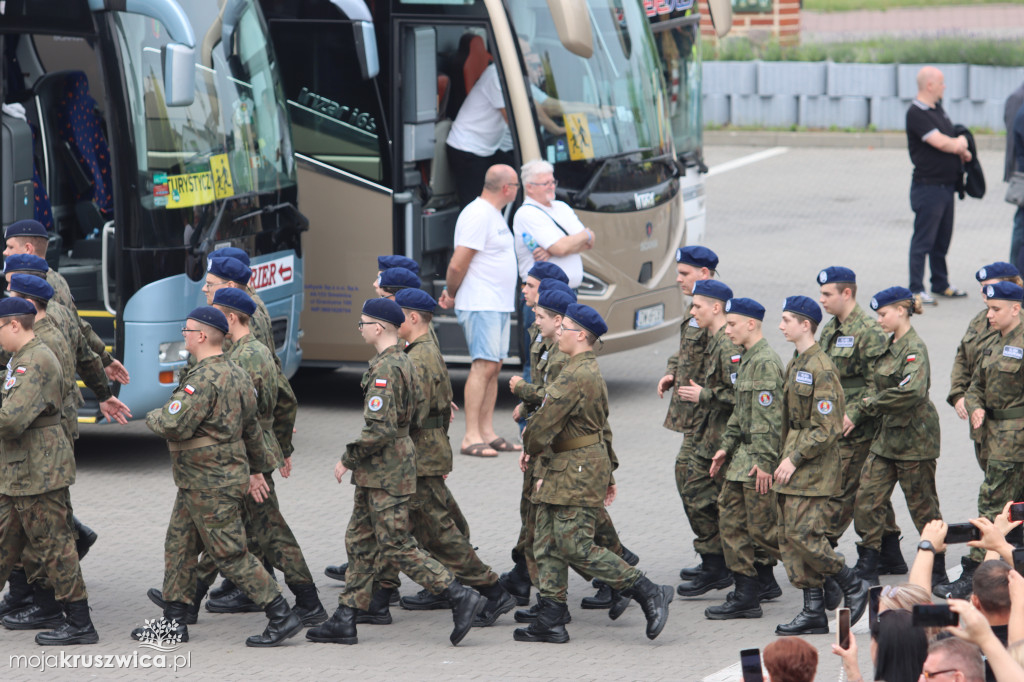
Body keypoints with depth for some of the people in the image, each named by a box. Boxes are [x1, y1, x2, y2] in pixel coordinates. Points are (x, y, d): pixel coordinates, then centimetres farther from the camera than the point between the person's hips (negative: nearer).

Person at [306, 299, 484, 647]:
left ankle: (461, 597, -5)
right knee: (360, 541, 12)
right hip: (378, 473, 11)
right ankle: (344, 621, 16)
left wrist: (348, 459, -13)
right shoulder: (403, 361, 11)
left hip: (385, 473, -11)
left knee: (396, 546, -6)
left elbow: (379, 429, -27)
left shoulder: (385, 369, -21)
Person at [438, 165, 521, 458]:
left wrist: (451, 292, 13)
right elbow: (458, 264, -19)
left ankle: (488, 433, 11)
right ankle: (471, 438, -15)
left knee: (493, 368, 8)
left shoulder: (493, 214, 18)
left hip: (499, 305, 10)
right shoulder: (478, 215, -16)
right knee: (483, 366, -13)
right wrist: (452, 293, -4)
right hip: (480, 305, -10)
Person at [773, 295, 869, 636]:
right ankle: (813, 612, 10)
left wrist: (795, 458, -18)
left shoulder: (821, 369, -16)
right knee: (788, 535, 6)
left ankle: (853, 586, 5)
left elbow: (826, 429, -19)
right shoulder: (795, 365, 13)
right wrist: (785, 457, 15)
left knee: (804, 533, -12)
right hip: (794, 459, 9)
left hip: (814, 467, -9)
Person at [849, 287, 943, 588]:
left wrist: (870, 404, -19)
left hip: (913, 438, -8)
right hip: (886, 437, 8)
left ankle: (939, 572, 18)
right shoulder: (889, 348, 11)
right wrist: (855, 412, 0)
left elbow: (912, 391, -31)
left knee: (922, 505, 4)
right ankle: (868, 571, 6)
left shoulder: (914, 349, -16)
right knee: (867, 500, 1)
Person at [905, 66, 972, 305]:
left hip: (946, 184, 9)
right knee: (923, 239, -5)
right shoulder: (916, 113, -15)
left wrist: (962, 150, 0)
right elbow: (939, 142, -23)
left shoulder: (937, 109, 15)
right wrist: (960, 143, -3)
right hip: (928, 185, -9)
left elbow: (955, 144, 22)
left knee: (942, 239, 16)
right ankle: (916, 289, -2)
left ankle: (940, 283, 25)